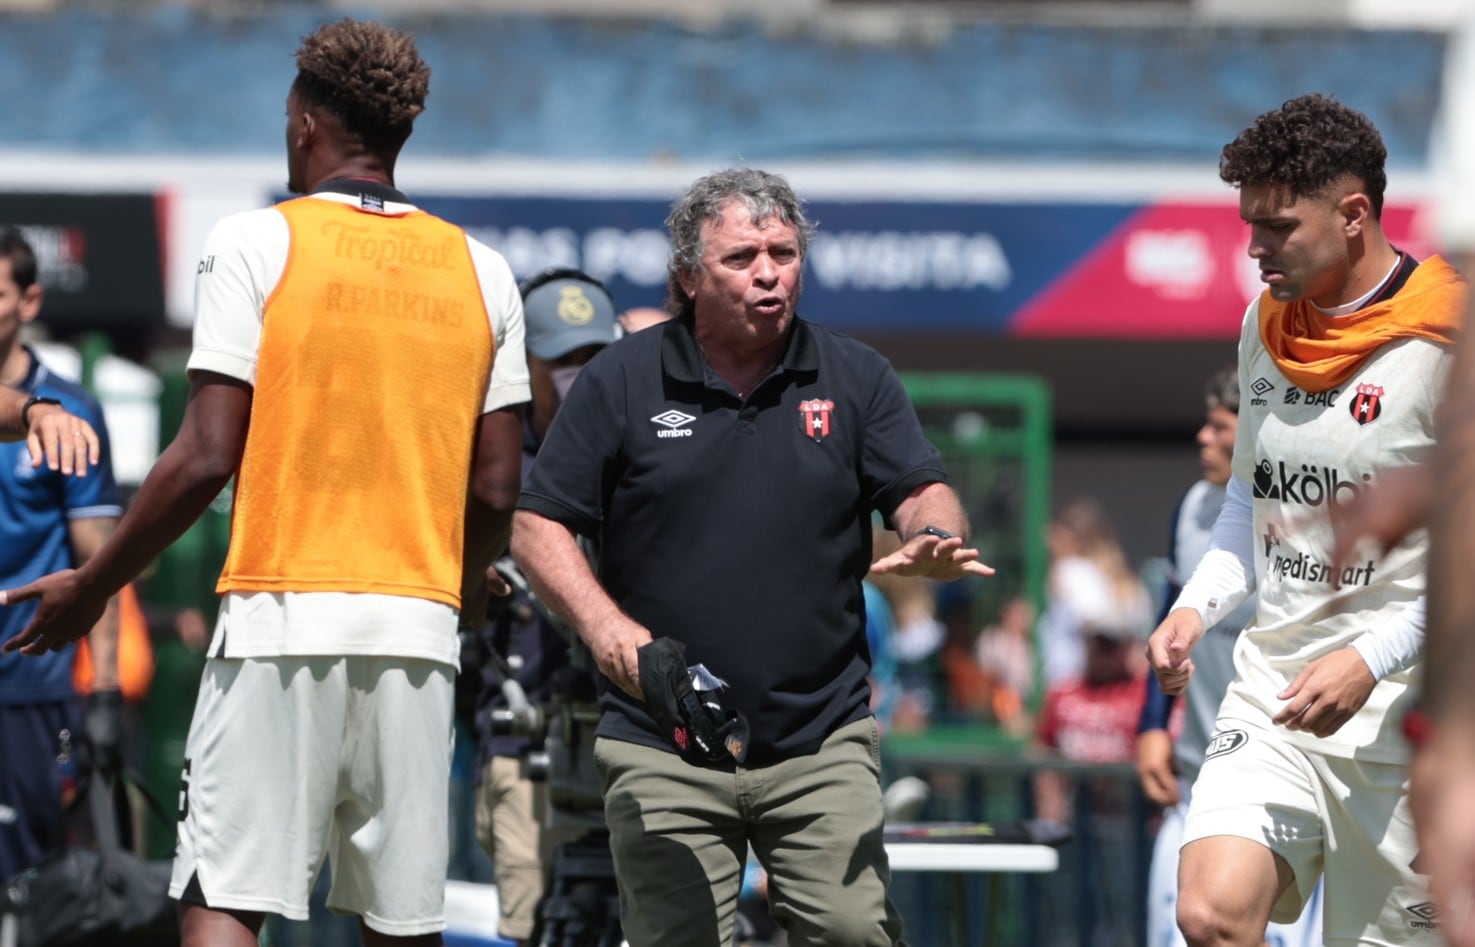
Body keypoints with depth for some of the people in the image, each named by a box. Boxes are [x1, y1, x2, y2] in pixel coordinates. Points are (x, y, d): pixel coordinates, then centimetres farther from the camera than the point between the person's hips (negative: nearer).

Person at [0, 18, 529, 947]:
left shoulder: (256, 243, -2)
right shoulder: (481, 271, 9)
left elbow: (208, 457, -8)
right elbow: (496, 490, 8)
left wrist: (93, 585, 3)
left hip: (281, 621, -4)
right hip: (420, 632, 4)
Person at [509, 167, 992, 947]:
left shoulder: (855, 378, 8)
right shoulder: (620, 382, 3)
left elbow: (921, 493, 3)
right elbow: (537, 525, 2)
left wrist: (934, 540, -22)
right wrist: (613, 634, -13)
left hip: (823, 743, 1)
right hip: (664, 746, -1)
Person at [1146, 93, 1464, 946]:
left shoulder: (1443, 345, -12)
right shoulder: (1268, 324, 10)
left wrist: (1370, 661, -20)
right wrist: (1199, 606, 7)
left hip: (1405, 708, -5)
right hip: (1272, 685, 5)